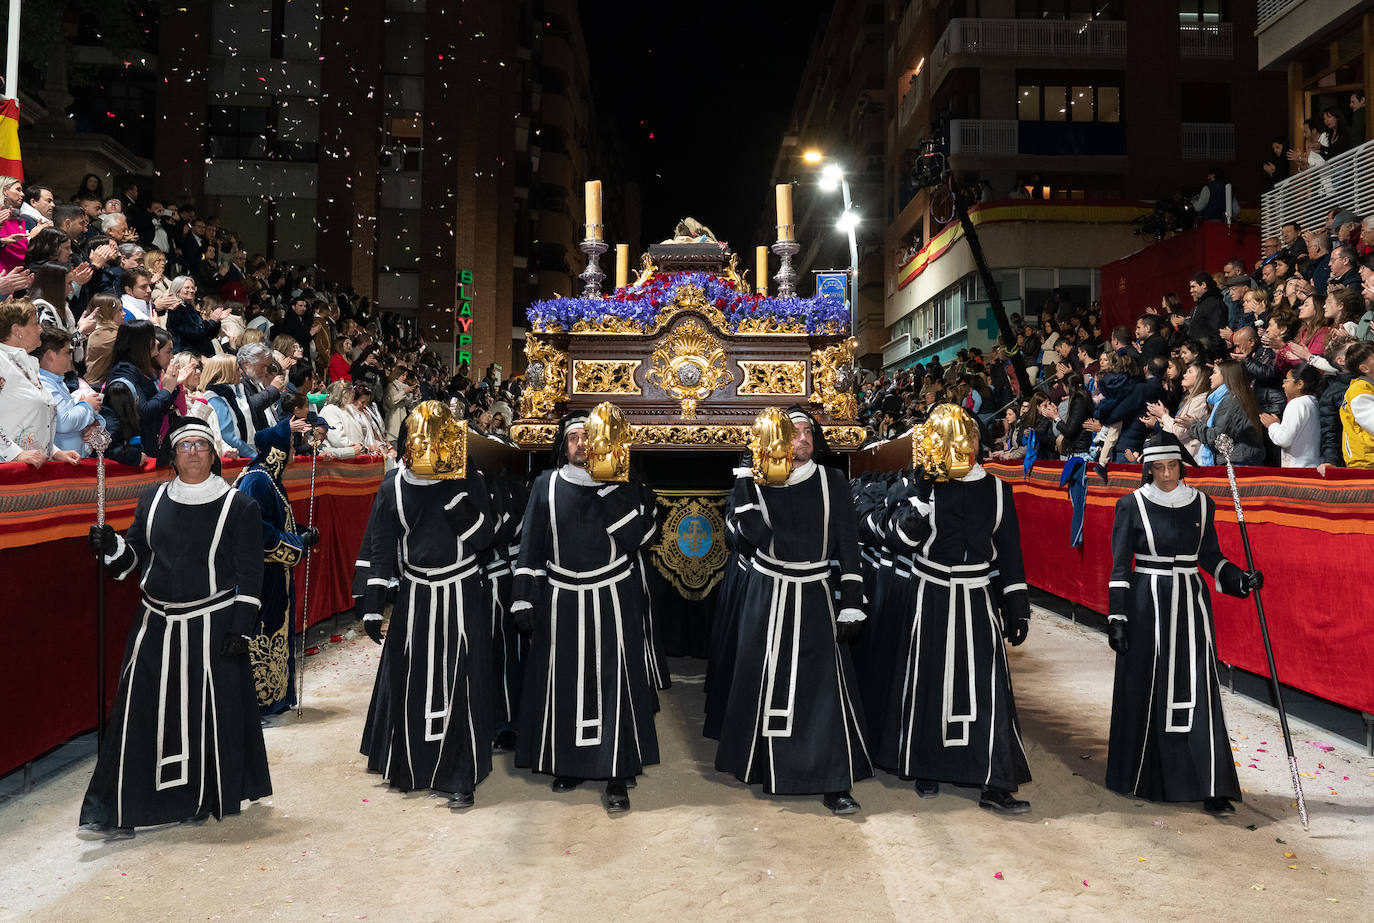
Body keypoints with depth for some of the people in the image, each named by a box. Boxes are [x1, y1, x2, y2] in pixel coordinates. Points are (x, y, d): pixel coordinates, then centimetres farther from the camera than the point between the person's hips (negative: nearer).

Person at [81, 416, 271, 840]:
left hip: (211, 627, -3)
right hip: (155, 625, 3)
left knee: (208, 716, 5)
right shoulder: (153, 499, 7)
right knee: (138, 716, 2)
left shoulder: (238, 505, -4)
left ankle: (202, 803, 24)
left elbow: (249, 574, -5)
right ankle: (115, 813, 11)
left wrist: (239, 629, -9)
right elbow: (135, 552, 16)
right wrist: (112, 545, -7)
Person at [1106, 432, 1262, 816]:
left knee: (1197, 693, -1)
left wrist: (1240, 580, -3)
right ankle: (1142, 777, 21)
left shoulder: (1201, 504, 5)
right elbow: (1120, 566, -4)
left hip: (1190, 604, 2)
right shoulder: (1132, 506, -4)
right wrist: (1117, 618, -7)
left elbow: (1209, 555, 15)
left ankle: (1211, 788, 3)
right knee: (1145, 690, 5)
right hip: (1147, 604, -2)